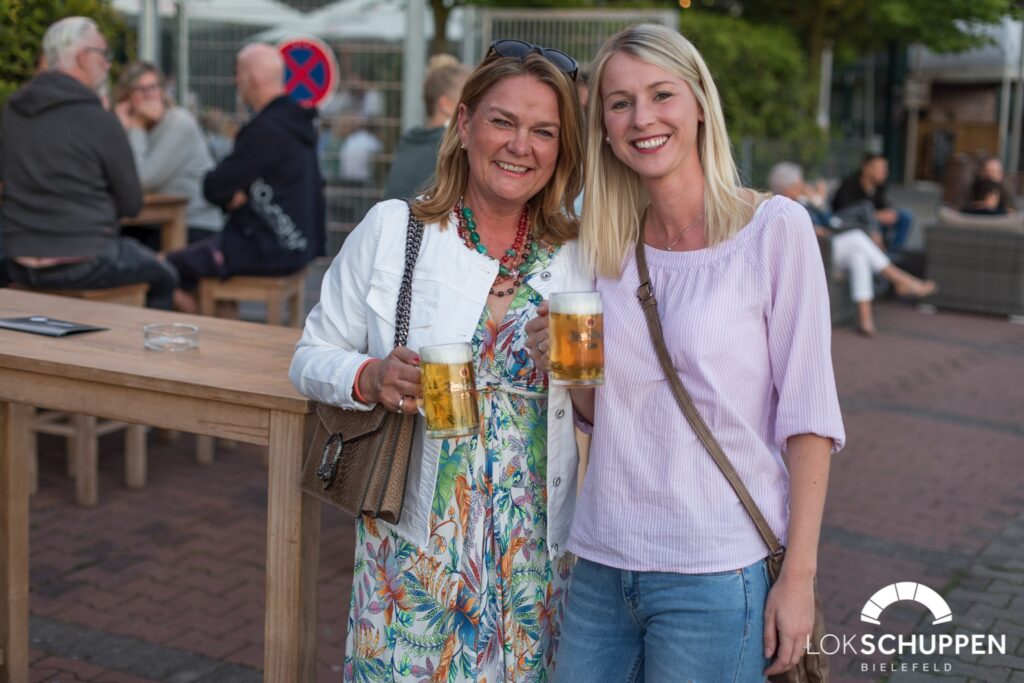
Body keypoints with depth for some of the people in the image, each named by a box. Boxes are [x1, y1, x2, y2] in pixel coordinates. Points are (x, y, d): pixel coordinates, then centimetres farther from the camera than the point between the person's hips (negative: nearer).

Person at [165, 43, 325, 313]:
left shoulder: (265, 130, -21)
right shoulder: (295, 120, 10)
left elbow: (214, 187, -17)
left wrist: (231, 195, 3)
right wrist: (235, 194, -4)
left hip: (271, 250, -10)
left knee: (170, 265, -6)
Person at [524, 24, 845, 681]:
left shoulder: (774, 227, -7)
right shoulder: (609, 246, 8)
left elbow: (806, 414, -8)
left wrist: (799, 576, -12)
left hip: (718, 576, -5)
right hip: (602, 566, 5)